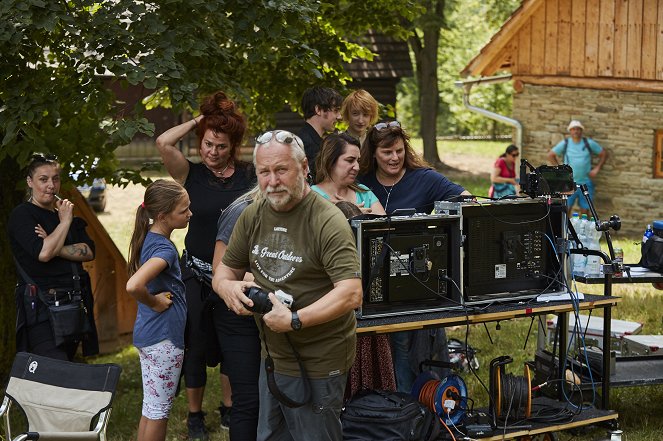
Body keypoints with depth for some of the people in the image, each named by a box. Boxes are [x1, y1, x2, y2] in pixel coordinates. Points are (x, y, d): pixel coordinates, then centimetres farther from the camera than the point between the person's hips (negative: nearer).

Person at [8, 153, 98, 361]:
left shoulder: (66, 214, 17)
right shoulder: (21, 215, -3)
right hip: (41, 307, -7)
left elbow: (89, 252, 3)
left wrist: (56, 249, -12)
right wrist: (65, 222, -7)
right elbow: (42, 253, -19)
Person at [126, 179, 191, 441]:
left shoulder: (148, 238, 5)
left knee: (151, 406, 17)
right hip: (164, 338, -9)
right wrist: (153, 302, -21)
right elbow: (133, 286, -39)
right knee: (159, 410, 4)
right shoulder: (164, 248, -23)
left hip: (147, 334, 9)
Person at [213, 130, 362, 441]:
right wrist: (227, 286, -11)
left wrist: (295, 320, -33)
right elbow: (226, 269, 13)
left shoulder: (327, 222, -19)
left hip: (318, 365, -7)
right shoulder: (252, 217, 3)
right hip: (272, 357, 7)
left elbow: (351, 294, -27)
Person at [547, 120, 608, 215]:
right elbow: (550, 155, 9)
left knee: (585, 210, 5)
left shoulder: (589, 143, 2)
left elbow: (604, 154, 11)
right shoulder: (564, 143, 2)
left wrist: (597, 169, 3)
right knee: (566, 209, -4)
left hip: (586, 183, 1)